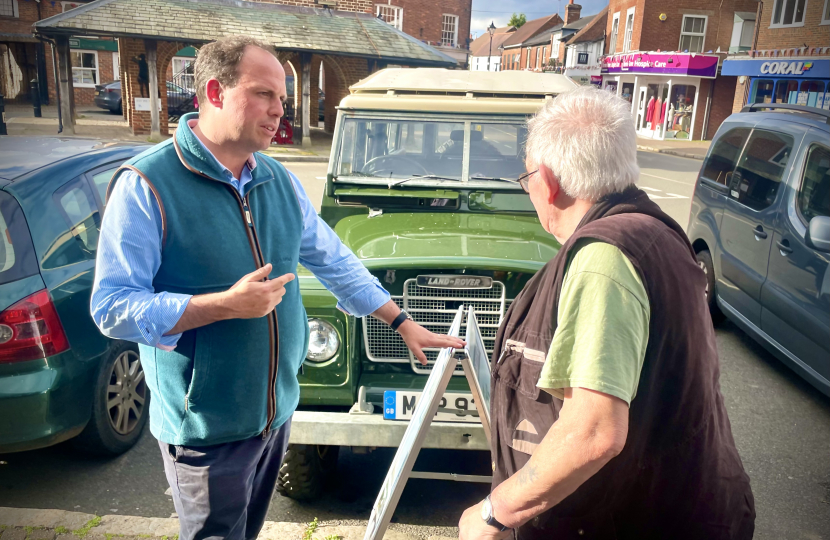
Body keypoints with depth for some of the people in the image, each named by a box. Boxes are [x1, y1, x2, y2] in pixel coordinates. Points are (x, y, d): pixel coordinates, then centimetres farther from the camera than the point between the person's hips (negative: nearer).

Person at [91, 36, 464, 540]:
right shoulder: (146, 185, -17)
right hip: (205, 427, -6)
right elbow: (112, 307, -18)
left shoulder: (280, 180, 2)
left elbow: (335, 261, 10)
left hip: (277, 410, 6)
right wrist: (225, 304, -26)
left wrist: (404, 323, 9)